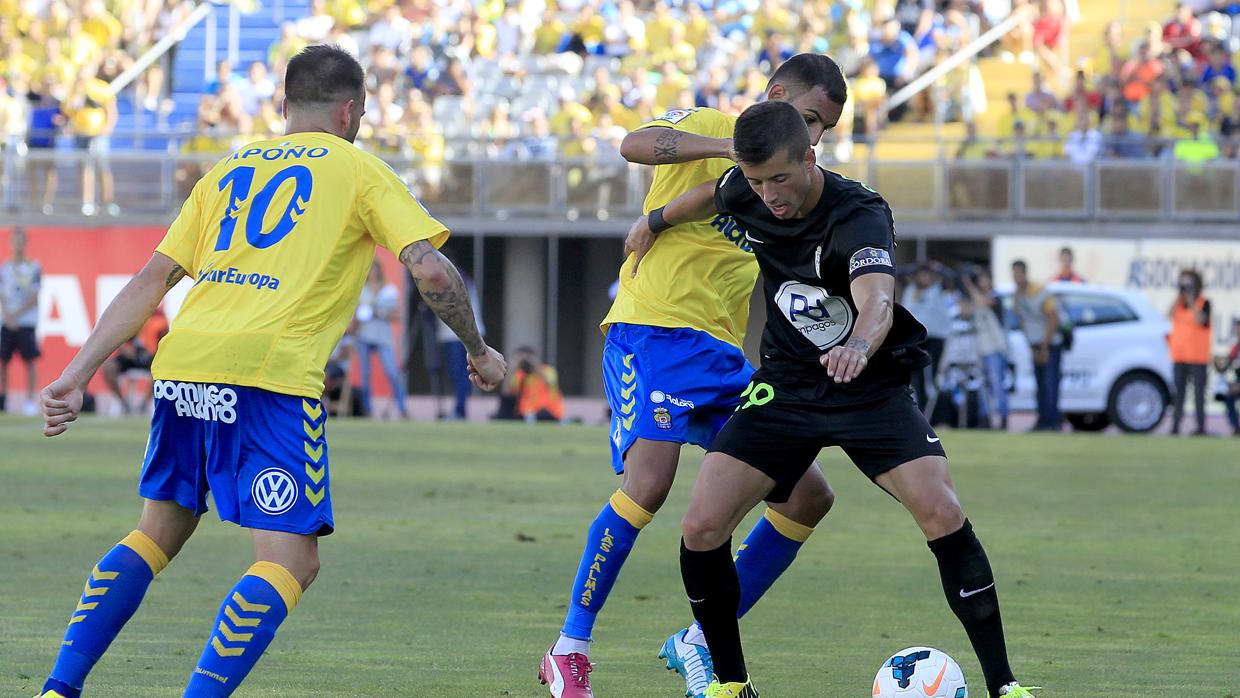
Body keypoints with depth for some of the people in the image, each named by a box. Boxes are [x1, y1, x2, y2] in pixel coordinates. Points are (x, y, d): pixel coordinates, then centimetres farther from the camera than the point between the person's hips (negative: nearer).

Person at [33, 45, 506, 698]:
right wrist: (479, 352, 16)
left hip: (180, 361, 6)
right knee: (290, 565, -3)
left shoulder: (229, 170, 24)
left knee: (158, 533, 21)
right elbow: (431, 270, 1)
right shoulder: (358, 169, 11)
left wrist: (77, 374, 16)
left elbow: (150, 281, 18)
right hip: (268, 369, -6)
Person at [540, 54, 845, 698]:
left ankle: (700, 643, 11)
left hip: (721, 354, 8)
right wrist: (736, 145, -29)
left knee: (809, 497, 1)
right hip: (649, 330, -8)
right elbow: (635, 145, -22)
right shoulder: (707, 128, 0)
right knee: (650, 480, -27)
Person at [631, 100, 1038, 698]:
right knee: (701, 529, -11)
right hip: (786, 385, 4)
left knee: (942, 515, -25)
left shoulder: (860, 216, -28)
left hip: (872, 387, -4)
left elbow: (877, 302, -47)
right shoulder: (748, 191, -11)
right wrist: (656, 221, 33)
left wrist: (859, 346, -69)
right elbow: (712, 195, 16)